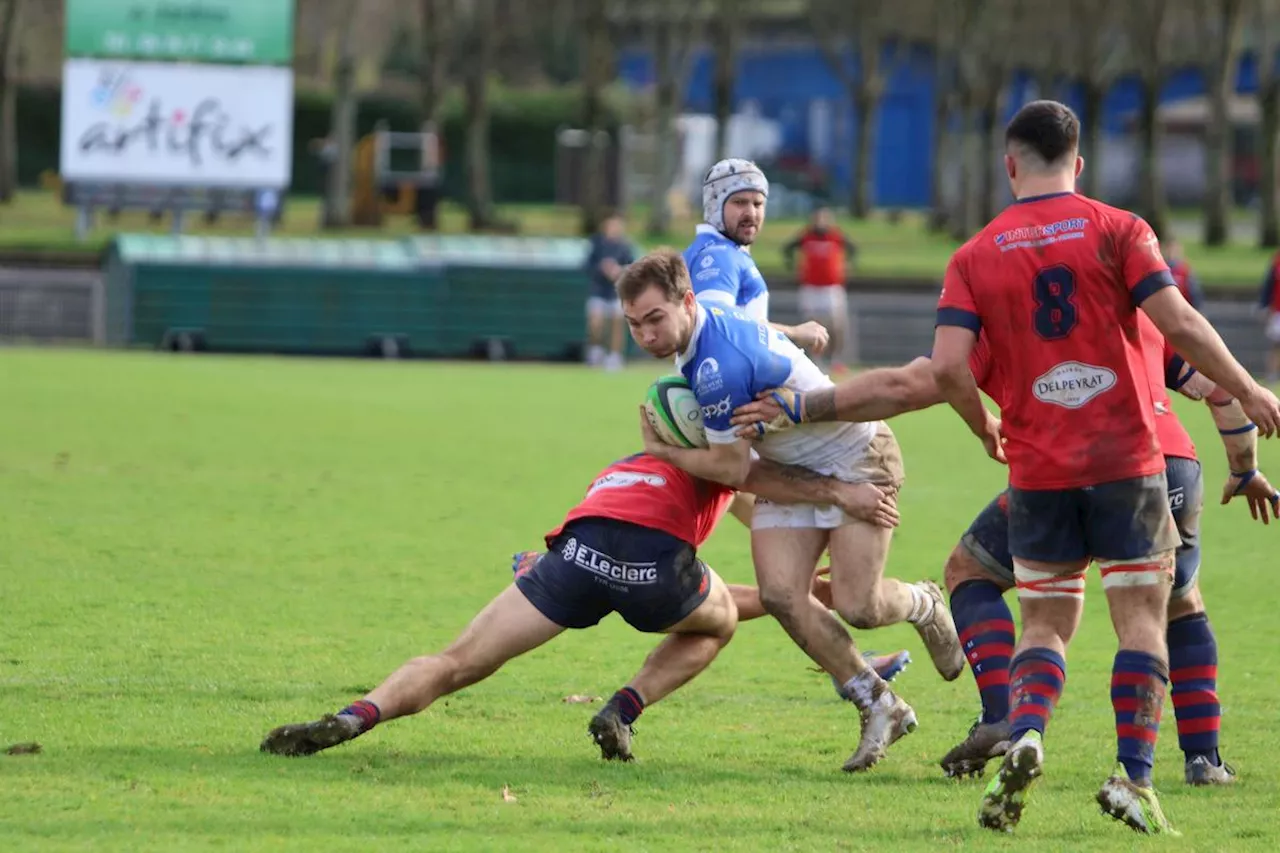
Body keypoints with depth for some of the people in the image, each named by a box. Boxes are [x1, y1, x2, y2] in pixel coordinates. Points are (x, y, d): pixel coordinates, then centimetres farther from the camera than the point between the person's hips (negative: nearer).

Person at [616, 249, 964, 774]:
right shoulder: (711, 317, -6)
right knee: (781, 595, -10)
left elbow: (733, 469, -24)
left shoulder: (719, 366, -34)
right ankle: (878, 707, 2)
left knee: (856, 606, -15)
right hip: (792, 469, 9)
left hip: (857, 460, -9)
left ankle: (925, 605, 22)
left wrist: (661, 451, -12)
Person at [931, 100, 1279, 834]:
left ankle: (1024, 739, -14)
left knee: (1046, 622, 12)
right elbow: (1178, 322, -11)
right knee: (1142, 616, 4)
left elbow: (948, 365, -7)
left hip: (1037, 470, 2)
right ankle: (1134, 776, -6)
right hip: (1126, 461, -2)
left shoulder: (976, 257, 4)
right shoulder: (1117, 230, -1)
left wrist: (987, 428, 11)